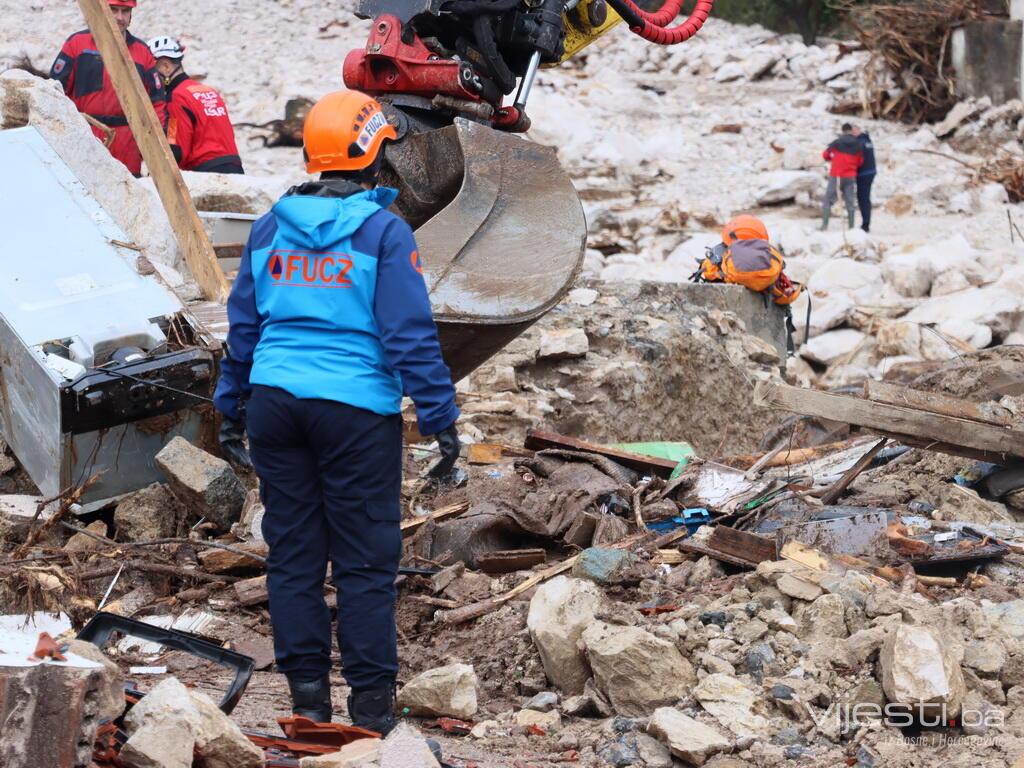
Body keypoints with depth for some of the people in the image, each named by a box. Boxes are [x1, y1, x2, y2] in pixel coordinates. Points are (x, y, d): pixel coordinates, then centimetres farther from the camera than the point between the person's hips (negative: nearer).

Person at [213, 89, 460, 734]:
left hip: (275, 402, 5)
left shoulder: (272, 227, 8)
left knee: (292, 553, 10)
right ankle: (371, 704, 5)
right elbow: (412, 336, -10)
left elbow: (243, 324, 14)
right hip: (356, 409, -5)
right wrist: (441, 421, -5)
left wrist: (232, 408, 23)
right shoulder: (383, 230, -8)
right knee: (365, 561, 2)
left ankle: (308, 697, 14)